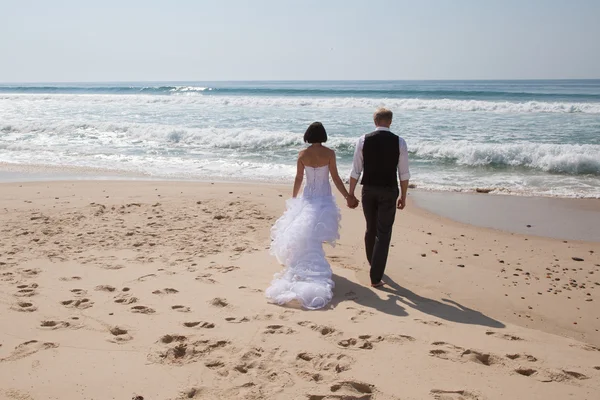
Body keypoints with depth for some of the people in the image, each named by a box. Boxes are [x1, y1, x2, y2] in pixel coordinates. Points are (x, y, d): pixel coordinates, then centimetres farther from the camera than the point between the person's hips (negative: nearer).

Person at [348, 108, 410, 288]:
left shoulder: (363, 140, -5)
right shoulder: (399, 142, -7)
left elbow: (356, 170, -3)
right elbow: (404, 174, -3)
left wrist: (351, 193, 6)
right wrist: (403, 196, 8)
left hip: (369, 190, 2)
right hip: (389, 192, -2)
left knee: (371, 229, 21)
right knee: (383, 233, 3)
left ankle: (373, 263, 42)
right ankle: (375, 277, 2)